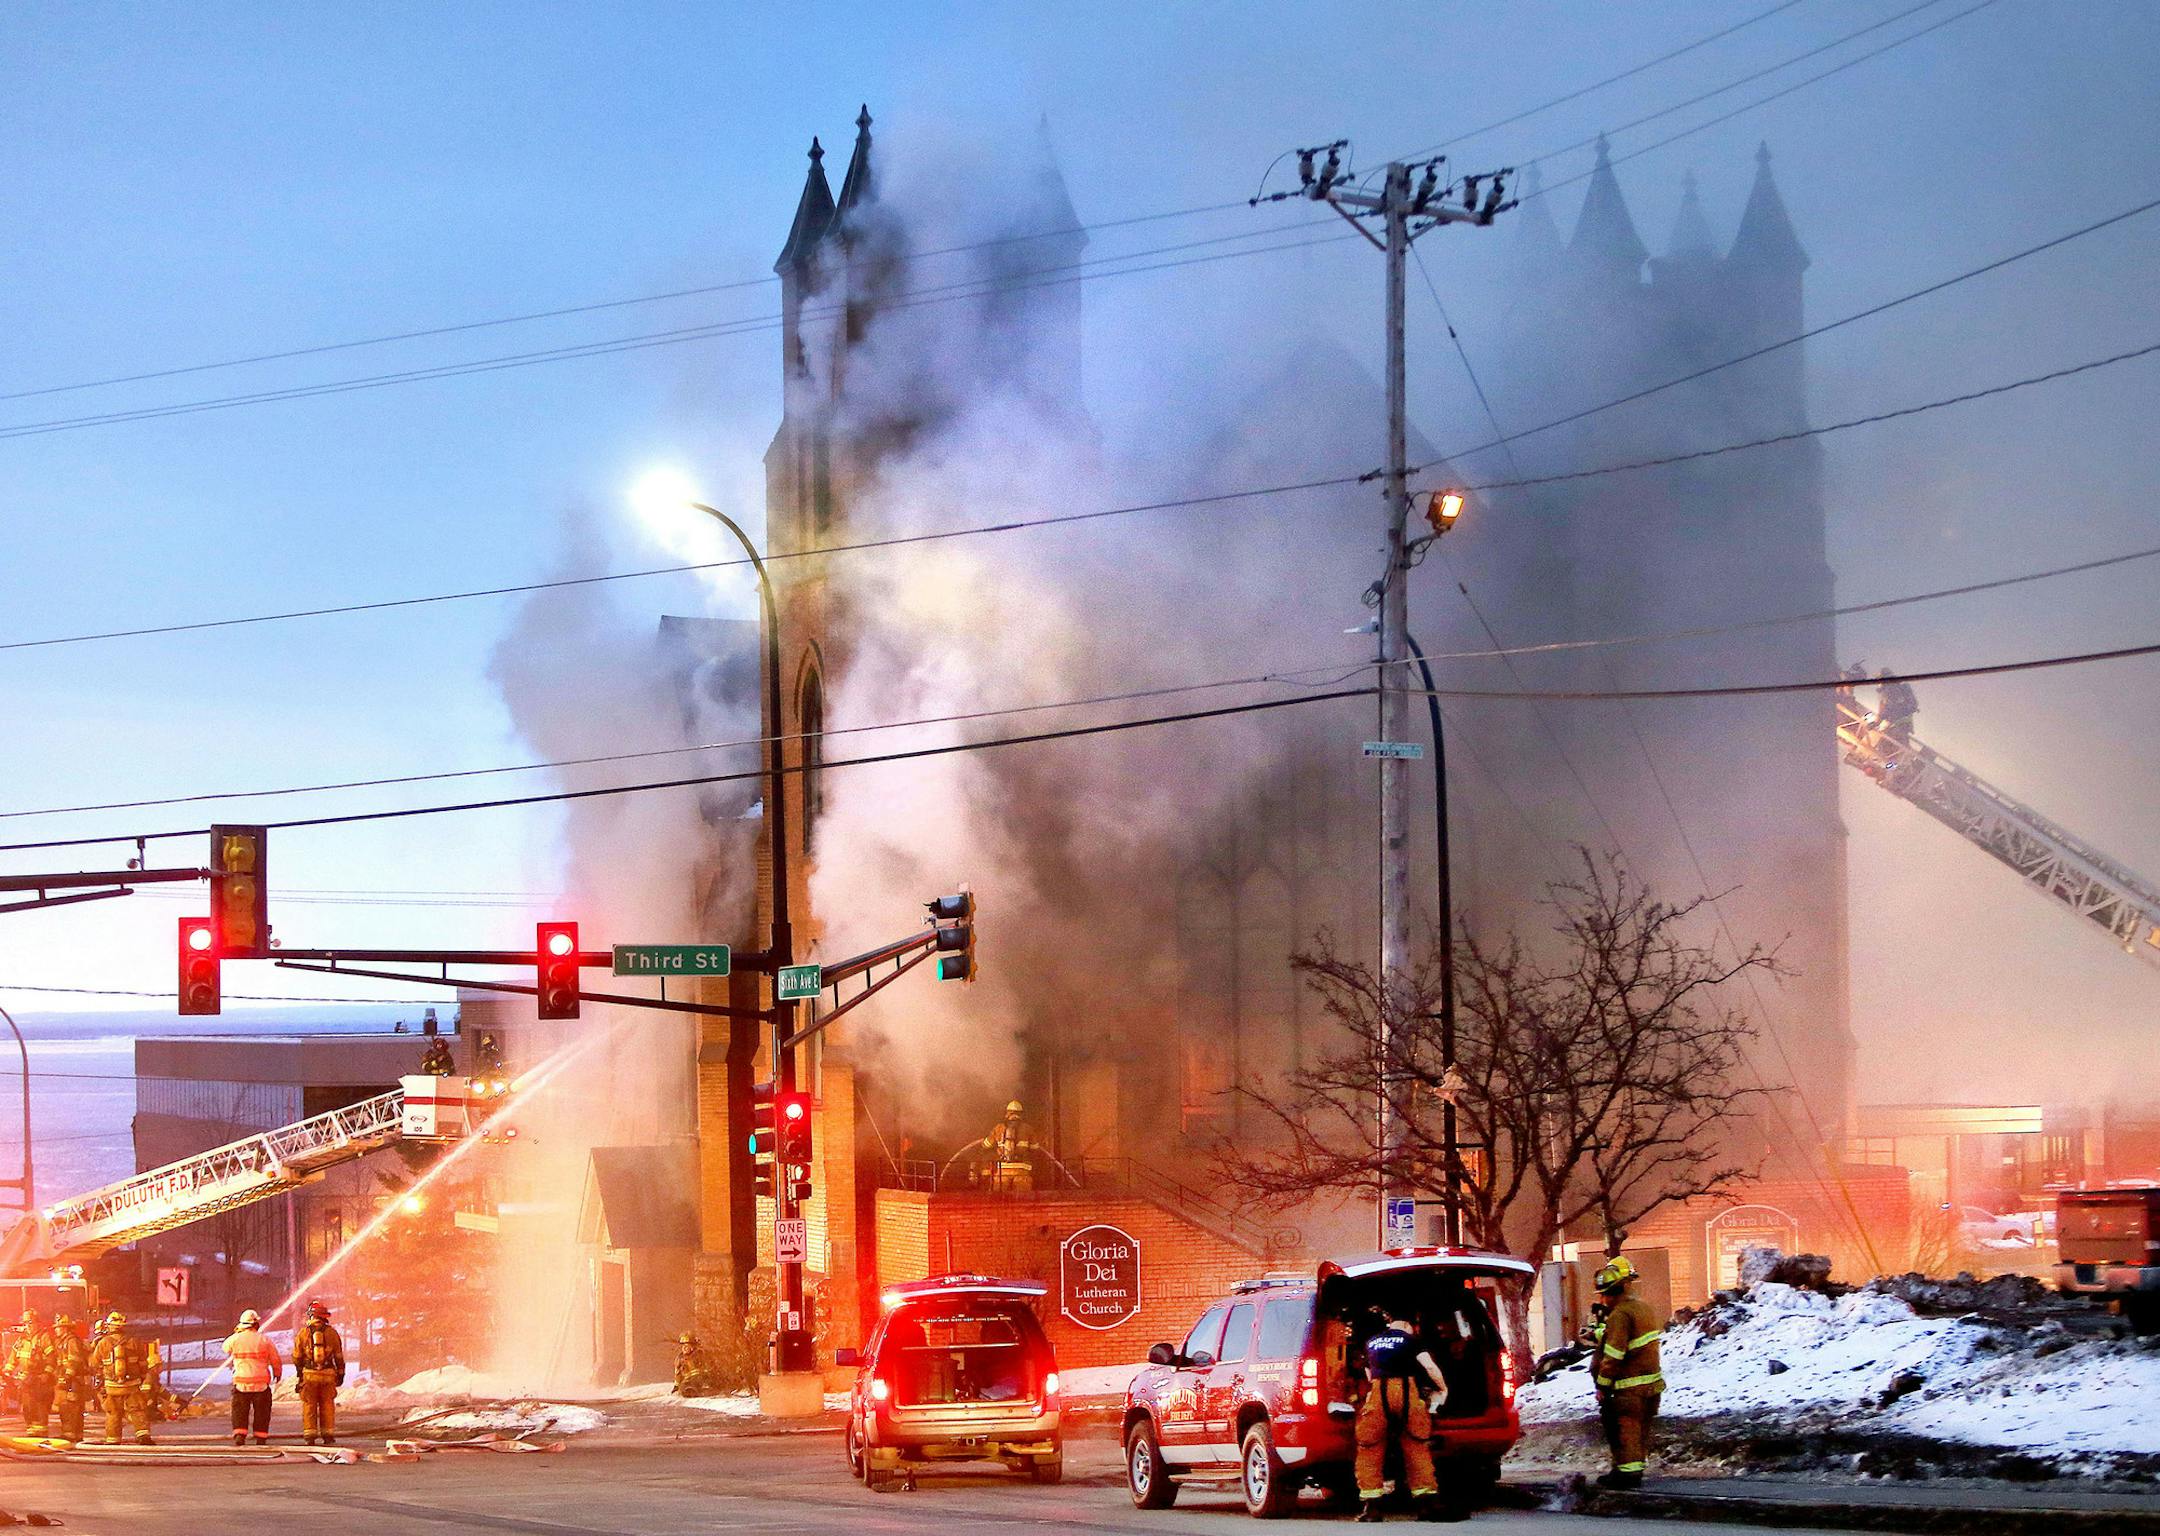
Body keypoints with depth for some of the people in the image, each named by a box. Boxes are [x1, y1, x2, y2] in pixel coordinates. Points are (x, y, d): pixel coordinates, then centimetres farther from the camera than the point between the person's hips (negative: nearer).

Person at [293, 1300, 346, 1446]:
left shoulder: (303, 1332, 0)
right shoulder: (331, 1332, 0)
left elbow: (296, 1356, 4)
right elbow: (339, 1356, 4)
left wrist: (299, 1371, 18)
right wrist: (340, 1374, 13)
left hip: (309, 1374, -1)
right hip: (328, 1374, 1)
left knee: (309, 1405, 6)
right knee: (327, 1405, 8)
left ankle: (310, 1435, 3)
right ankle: (328, 1435, 7)